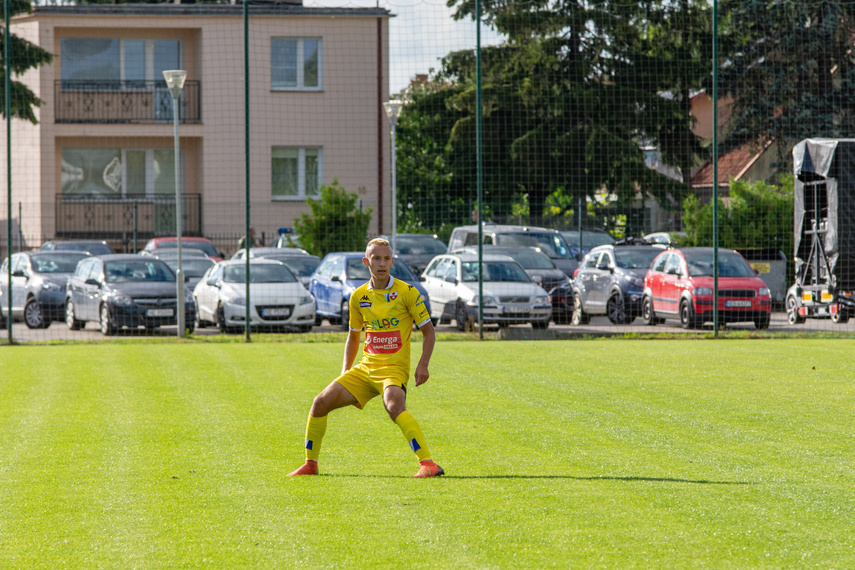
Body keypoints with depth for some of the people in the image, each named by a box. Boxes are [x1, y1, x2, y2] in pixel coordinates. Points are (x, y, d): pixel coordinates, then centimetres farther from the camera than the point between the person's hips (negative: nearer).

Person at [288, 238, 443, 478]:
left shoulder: (407, 292, -5)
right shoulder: (358, 296, 9)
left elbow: (428, 331, -1)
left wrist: (423, 364, -14)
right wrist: (345, 371, 15)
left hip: (394, 368, -6)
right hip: (366, 367, 6)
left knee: (394, 405, -36)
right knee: (321, 402, -4)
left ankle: (428, 464, -39)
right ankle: (310, 464, 12)